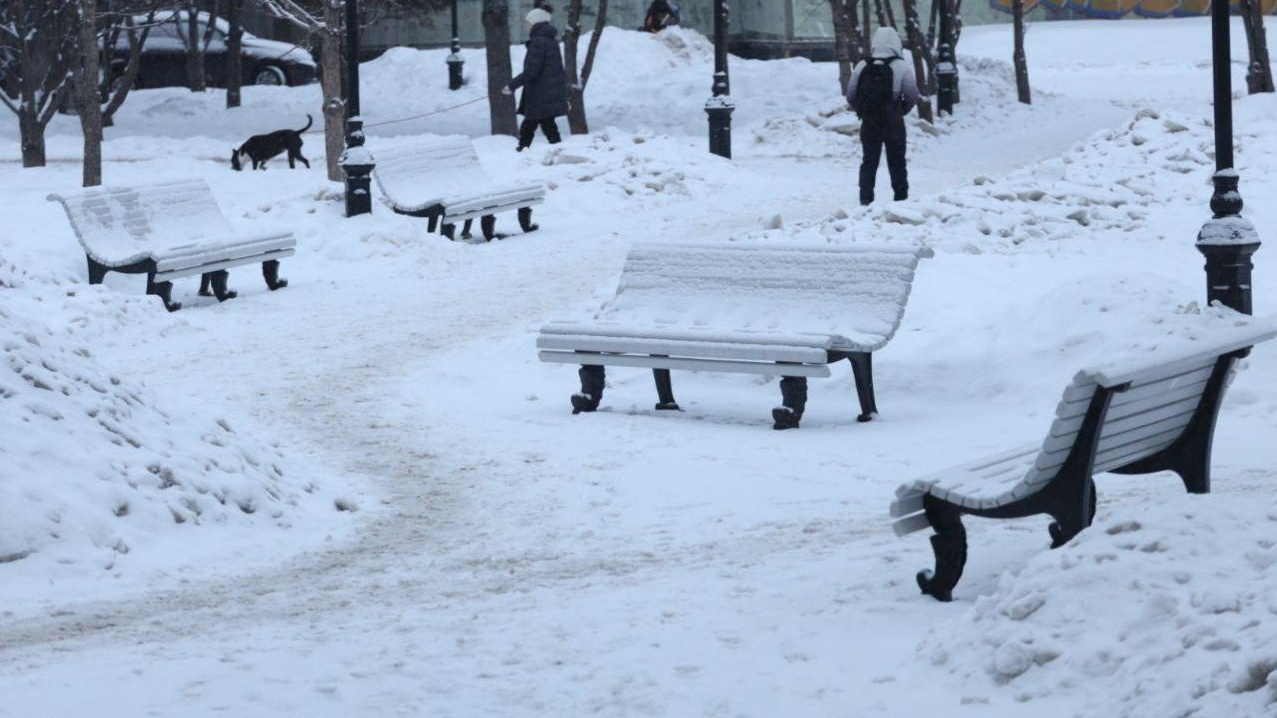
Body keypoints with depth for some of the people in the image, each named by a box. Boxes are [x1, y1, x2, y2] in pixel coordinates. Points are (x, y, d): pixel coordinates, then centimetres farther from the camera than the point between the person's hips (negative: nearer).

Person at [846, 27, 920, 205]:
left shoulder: (862, 67, -2)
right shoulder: (902, 67, -11)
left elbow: (850, 95, 2)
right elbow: (912, 97, -9)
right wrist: (901, 111, 8)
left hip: (868, 123, 2)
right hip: (893, 124, -2)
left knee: (869, 162, 10)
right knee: (897, 162, 9)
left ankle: (866, 199, 5)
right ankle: (901, 199, 13)